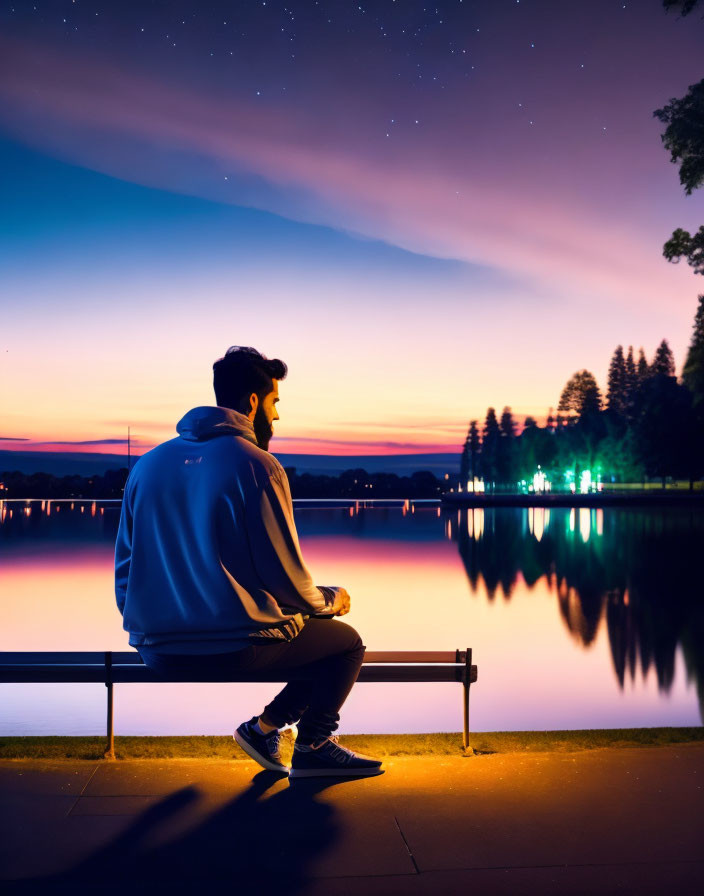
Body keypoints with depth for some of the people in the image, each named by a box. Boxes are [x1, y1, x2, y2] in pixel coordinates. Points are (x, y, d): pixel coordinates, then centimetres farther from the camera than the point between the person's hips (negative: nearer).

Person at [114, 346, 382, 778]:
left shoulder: (149, 463, 6)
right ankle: (313, 746, 18)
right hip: (236, 649, -7)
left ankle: (265, 726, 16)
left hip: (159, 652, 7)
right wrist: (333, 598, 10)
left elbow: (125, 566, 10)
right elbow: (286, 578, -12)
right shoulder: (257, 465, -13)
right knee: (347, 641, 19)